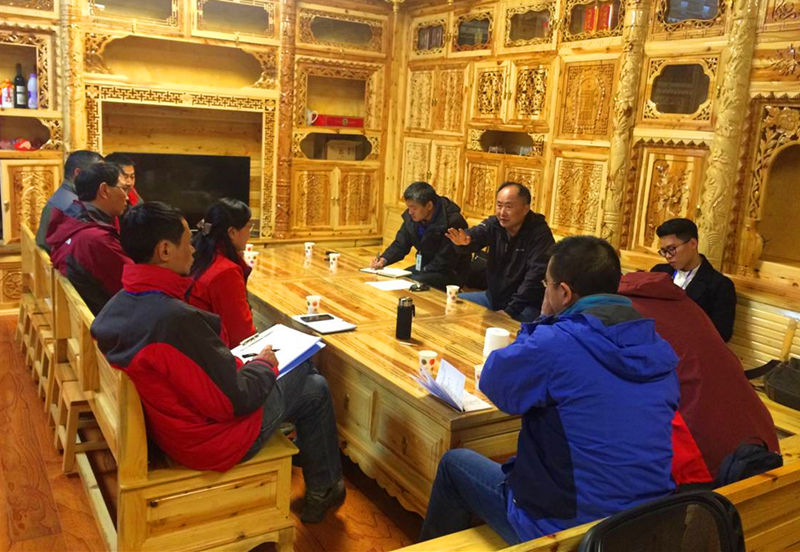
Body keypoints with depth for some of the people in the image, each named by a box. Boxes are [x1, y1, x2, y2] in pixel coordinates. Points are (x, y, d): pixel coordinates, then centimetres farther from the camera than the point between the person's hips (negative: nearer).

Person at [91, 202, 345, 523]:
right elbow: (234, 401, -27)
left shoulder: (116, 307, -7)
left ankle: (306, 449, 43)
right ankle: (323, 491, 31)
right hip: (212, 440, -9)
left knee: (304, 367, 22)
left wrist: (248, 363, 5)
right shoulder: (177, 319, -36)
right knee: (315, 388, 11)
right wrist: (264, 364, -8)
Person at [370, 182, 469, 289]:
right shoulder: (411, 217, -3)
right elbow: (400, 244, 7)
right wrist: (383, 260, -11)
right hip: (425, 268, 7)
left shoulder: (453, 222, -24)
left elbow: (445, 262, -23)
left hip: (452, 274, -7)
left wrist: (422, 272, -25)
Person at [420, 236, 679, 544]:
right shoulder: (658, 349, -2)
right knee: (515, 464, 32)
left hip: (566, 530, -6)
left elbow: (492, 383, -7)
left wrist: (543, 321, -1)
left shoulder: (554, 344, -25)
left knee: (454, 463, 17)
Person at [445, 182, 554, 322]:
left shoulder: (540, 234, -15)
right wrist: (463, 241, -43)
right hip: (493, 296, 7)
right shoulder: (494, 224, 1)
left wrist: (510, 310, -27)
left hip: (525, 305, -6)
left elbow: (535, 276, -22)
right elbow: (476, 235, -17)